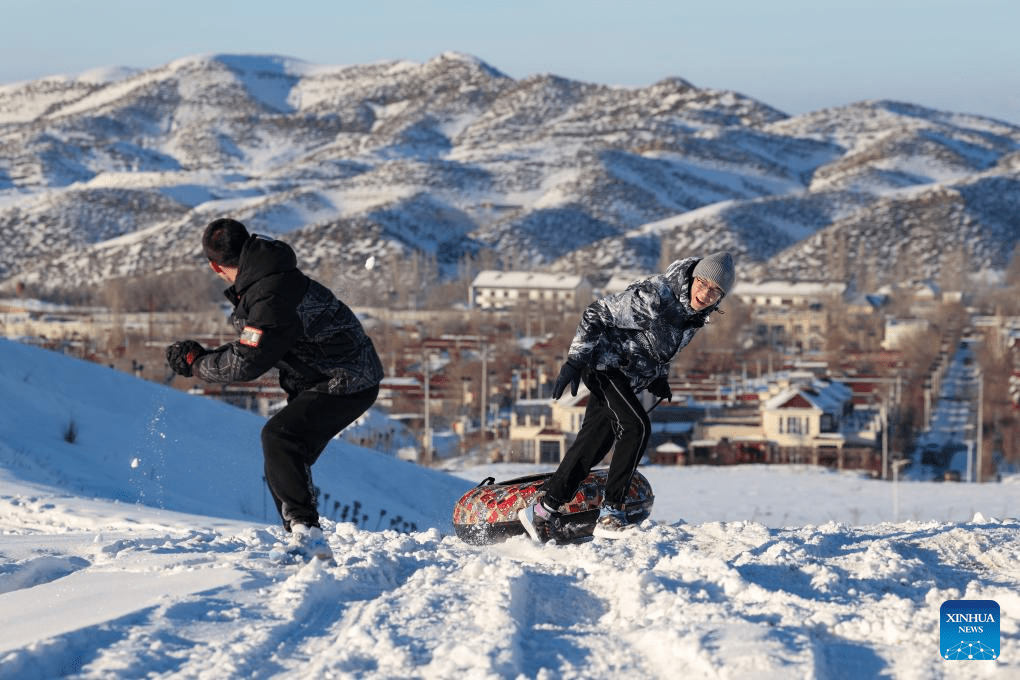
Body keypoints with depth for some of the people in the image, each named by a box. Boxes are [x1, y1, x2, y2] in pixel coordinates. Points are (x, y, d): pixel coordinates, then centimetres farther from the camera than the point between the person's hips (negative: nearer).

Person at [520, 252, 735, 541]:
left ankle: (543, 509, 16)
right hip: (605, 364, -8)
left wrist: (657, 377, 9)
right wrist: (575, 360, -23)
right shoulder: (653, 295, -26)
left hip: (629, 377, 8)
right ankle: (610, 513, -19)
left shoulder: (696, 313, -1)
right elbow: (598, 313, -21)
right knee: (637, 427, -23)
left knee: (593, 443, 7)